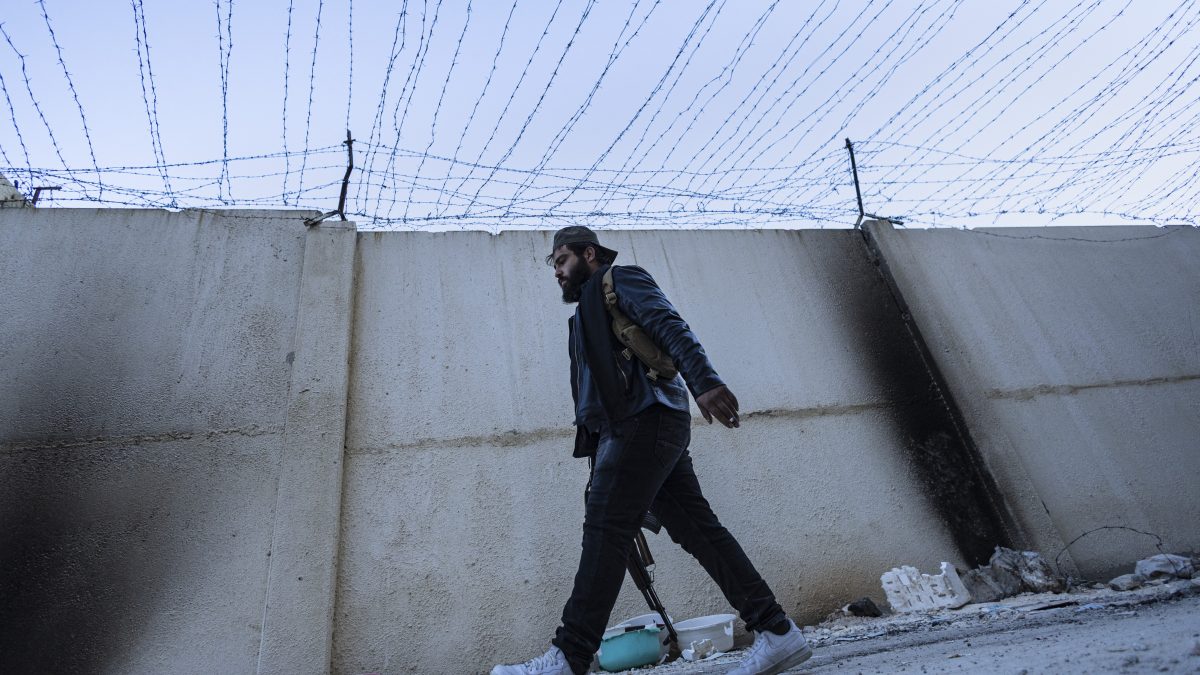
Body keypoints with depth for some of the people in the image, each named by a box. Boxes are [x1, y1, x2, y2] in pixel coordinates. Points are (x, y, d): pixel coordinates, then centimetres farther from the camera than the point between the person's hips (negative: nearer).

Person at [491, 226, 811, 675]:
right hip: (644, 425, 9)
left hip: (646, 420, -9)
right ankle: (778, 633, 10)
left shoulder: (619, 278, 6)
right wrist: (601, 459, 21)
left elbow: (671, 327, -11)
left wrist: (704, 382, -25)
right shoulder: (586, 314, 31)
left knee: (604, 528, -10)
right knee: (698, 529, 5)